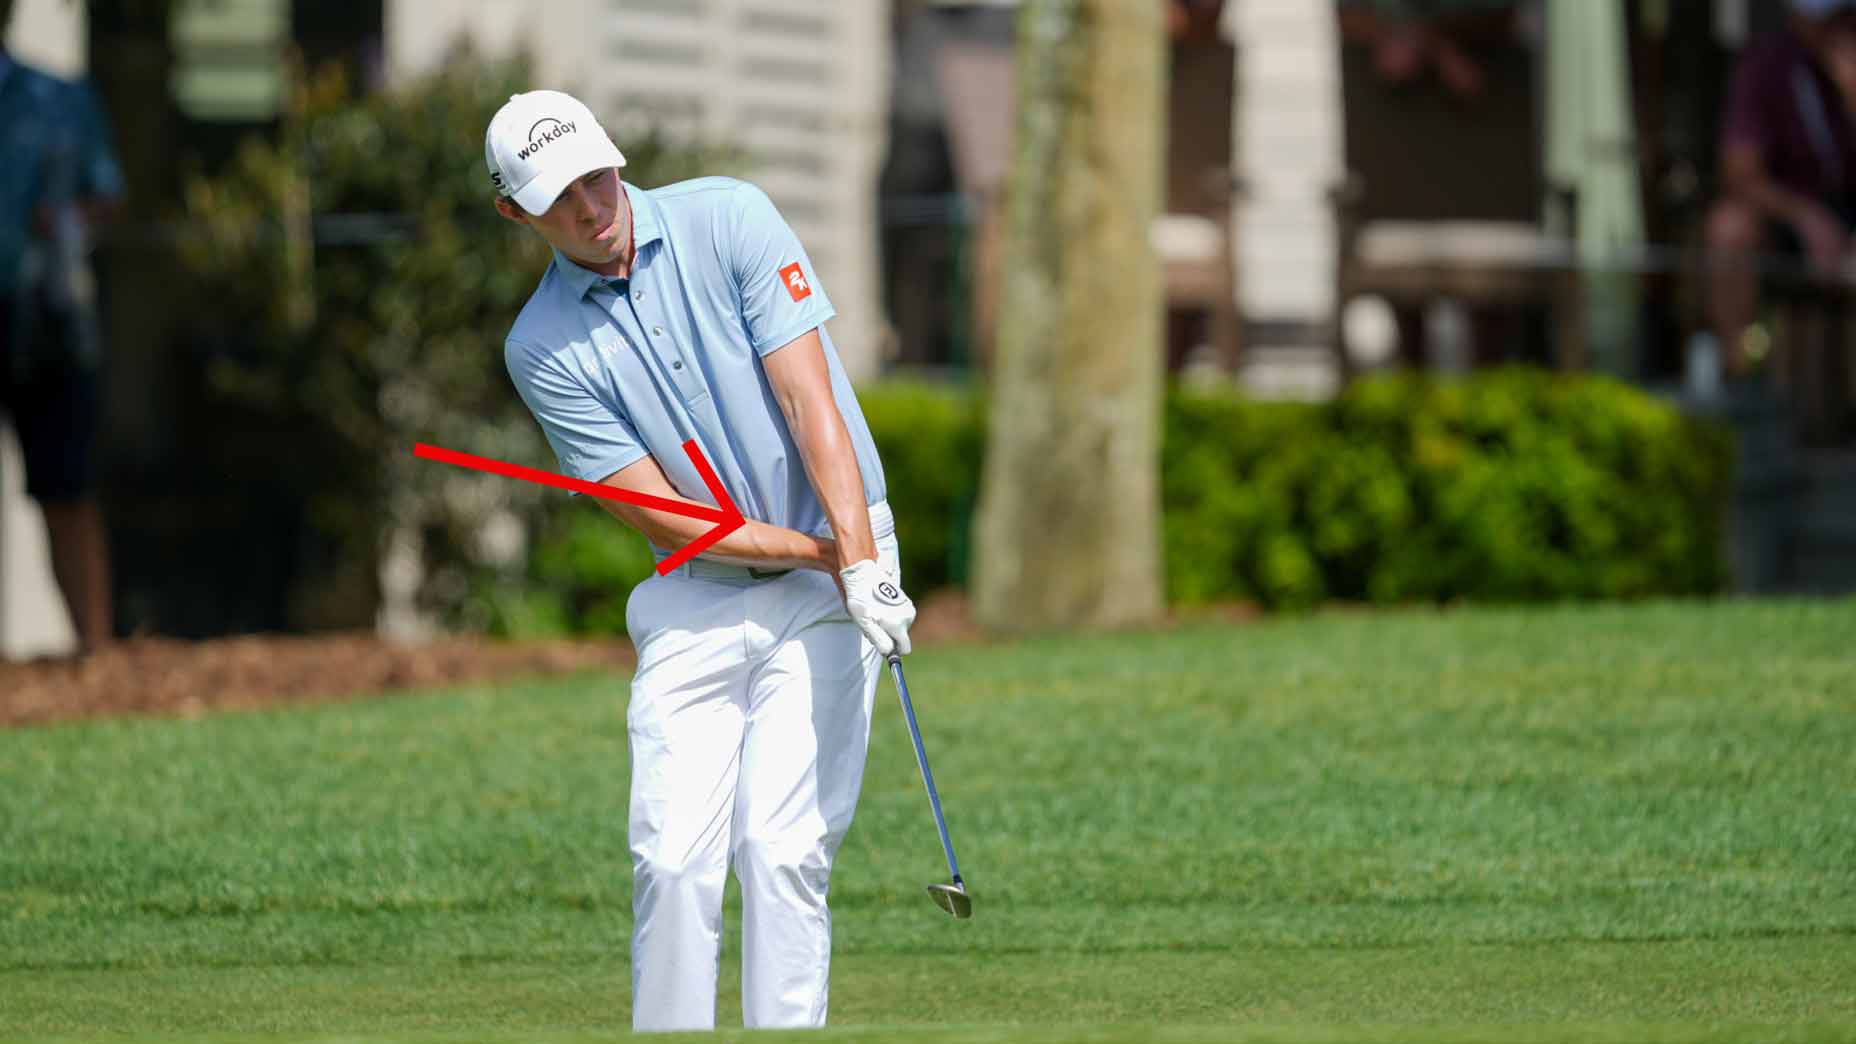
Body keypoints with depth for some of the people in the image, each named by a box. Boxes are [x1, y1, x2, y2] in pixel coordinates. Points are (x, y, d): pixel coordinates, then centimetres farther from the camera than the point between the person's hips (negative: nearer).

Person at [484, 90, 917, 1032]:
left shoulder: (729, 220, -7)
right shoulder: (543, 349, -4)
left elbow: (808, 397, -13)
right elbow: (663, 514, -7)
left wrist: (863, 563, -23)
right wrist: (823, 555, -16)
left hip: (828, 582, -2)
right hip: (696, 601, 2)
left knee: (783, 845, -12)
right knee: (672, 855, -8)